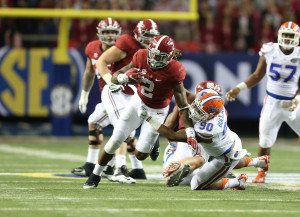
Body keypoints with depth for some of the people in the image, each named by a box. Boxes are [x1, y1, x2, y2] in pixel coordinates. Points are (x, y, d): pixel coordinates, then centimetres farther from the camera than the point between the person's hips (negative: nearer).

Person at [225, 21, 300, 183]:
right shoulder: (269, 52, -5)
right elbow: (257, 76, 7)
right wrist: (239, 88, -1)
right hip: (273, 102, 1)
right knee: (265, 140, -1)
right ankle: (261, 172, 18)